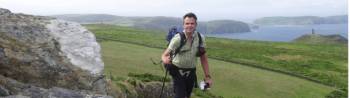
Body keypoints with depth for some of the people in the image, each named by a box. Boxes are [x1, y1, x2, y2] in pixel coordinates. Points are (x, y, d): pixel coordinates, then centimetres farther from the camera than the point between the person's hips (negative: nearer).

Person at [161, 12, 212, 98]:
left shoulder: (200, 38, -9)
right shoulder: (178, 38, -19)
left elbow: (203, 58, 1)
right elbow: (165, 55, -18)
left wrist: (207, 76, -1)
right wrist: (165, 60, -42)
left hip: (191, 73, 4)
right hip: (178, 72, -4)